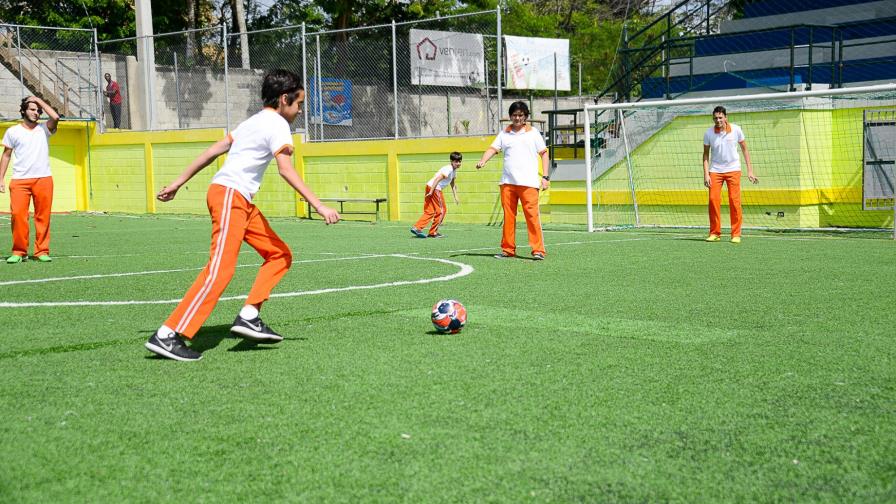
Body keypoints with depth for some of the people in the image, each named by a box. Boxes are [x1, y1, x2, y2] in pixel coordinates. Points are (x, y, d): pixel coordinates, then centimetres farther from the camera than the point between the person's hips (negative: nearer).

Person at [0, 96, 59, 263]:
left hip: (43, 179, 1)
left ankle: (42, 251, 6)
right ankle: (19, 251, -1)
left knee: (43, 216, -1)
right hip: (19, 180, 0)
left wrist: (39, 100, -1)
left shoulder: (44, 129, 9)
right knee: (18, 215, -9)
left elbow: (55, 117, -11)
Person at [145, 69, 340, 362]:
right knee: (221, 269, -17)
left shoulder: (255, 121, 22)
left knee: (280, 254, 10)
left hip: (241, 202, 10)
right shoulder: (277, 124, -5)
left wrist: (179, 182, 20)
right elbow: (286, 170, -18)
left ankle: (249, 316, 3)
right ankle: (167, 336, -19)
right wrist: (319, 207, -22)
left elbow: (214, 150, 20)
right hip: (229, 195, -10)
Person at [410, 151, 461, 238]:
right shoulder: (448, 169, -15)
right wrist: (431, 192, -24)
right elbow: (437, 179, -22)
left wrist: (455, 197, 27)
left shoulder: (454, 171, 17)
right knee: (441, 210, -1)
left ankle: (417, 227, 2)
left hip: (430, 188, 9)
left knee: (430, 211, 9)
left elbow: (452, 185, 29)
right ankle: (433, 232, 3)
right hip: (434, 188, -9)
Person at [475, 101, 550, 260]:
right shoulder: (504, 134, 14)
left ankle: (538, 250, -7)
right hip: (507, 182, 3)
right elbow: (493, 148, 5)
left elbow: (544, 154, 9)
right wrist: (483, 161, -16)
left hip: (528, 183, -3)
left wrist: (545, 177, 0)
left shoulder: (533, 133, 8)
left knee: (532, 215, -9)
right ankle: (508, 250, 11)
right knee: (508, 216, 4)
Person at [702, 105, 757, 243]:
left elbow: (745, 150, 3)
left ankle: (736, 234, 0)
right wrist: (706, 174, -5)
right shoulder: (708, 133, -5)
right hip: (715, 170, 1)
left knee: (734, 201, -7)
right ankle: (715, 233, 2)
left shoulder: (736, 130, -6)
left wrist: (750, 171, 0)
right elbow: (706, 154, 4)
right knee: (713, 199, -9)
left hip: (733, 169, -1)